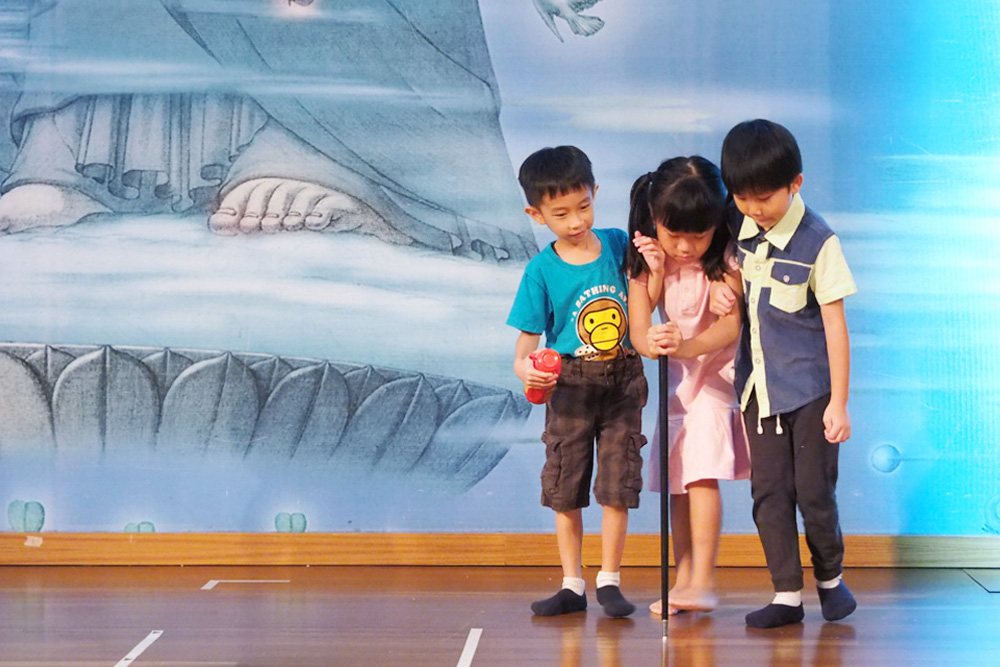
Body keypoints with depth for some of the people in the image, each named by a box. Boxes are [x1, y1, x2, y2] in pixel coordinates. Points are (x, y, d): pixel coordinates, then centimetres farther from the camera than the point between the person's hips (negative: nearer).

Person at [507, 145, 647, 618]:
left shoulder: (618, 244, 0)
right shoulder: (541, 270, -6)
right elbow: (525, 343, -7)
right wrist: (526, 370, -28)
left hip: (622, 381, 1)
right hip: (569, 385, -1)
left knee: (618, 483, 1)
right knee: (564, 487, 4)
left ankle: (609, 580, 12)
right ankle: (572, 584, 15)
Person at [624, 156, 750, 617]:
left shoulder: (726, 255, -22)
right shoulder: (645, 256, -13)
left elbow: (730, 326, -29)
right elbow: (638, 330, -16)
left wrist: (686, 346, -46)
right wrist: (651, 343, -39)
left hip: (720, 366, -5)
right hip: (677, 372, 5)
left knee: (701, 471, -19)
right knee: (676, 477, 7)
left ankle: (702, 581, -20)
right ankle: (683, 578, 17)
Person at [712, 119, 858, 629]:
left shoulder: (818, 242, -15)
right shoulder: (738, 224, -1)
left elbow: (835, 325, -12)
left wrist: (839, 402, -12)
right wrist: (719, 291, -5)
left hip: (808, 384, -5)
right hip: (758, 383, 5)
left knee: (813, 491, 1)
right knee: (769, 492, 3)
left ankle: (830, 577, 23)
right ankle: (787, 594, 9)